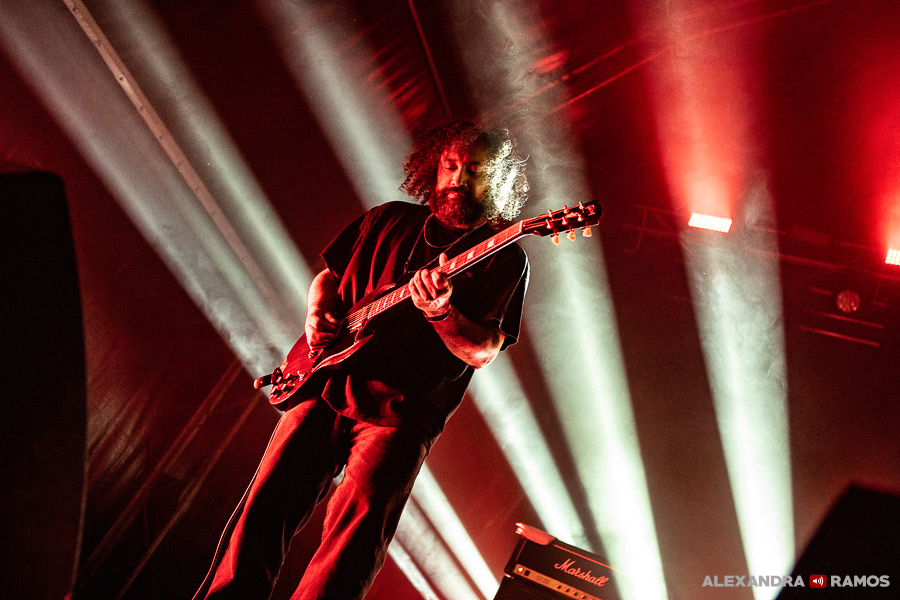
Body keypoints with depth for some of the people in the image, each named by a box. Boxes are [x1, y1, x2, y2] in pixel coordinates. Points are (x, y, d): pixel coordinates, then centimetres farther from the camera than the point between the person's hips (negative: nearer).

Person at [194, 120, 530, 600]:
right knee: (264, 509, -2)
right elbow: (328, 275, 24)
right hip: (326, 384, 4)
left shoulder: (504, 259, 2)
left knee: (356, 538, -15)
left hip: (400, 410, -4)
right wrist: (317, 316, 3)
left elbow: (483, 352, -7)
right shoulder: (388, 219, 15)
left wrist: (441, 313, -26)